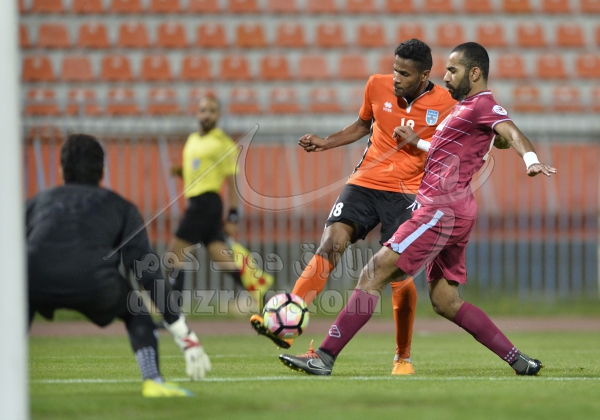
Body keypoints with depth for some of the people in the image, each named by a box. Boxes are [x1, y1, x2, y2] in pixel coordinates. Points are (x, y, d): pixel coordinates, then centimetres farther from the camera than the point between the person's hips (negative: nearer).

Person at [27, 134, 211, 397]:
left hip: (36, 285, 1)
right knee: (135, 310, 30)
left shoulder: (38, 202, 33)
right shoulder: (120, 207, 28)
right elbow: (147, 273, 23)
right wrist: (183, 335, 26)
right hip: (93, 284, -1)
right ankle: (153, 381, 11)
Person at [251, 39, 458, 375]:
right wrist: (326, 143, 13)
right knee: (330, 244, -17)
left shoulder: (444, 105, -6)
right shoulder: (378, 86, 4)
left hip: (406, 193, -3)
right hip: (365, 182, 3)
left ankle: (404, 357, 9)